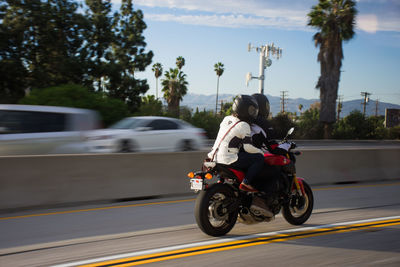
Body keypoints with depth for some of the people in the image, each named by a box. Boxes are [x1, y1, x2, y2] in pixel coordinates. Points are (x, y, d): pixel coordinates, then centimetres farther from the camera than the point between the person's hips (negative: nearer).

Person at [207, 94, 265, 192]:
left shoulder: (226, 119, 12)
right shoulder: (243, 126, -11)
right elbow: (248, 147, -13)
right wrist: (261, 152, 3)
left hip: (215, 157, 9)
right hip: (228, 160, -9)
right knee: (259, 158, -5)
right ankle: (246, 183, -12)